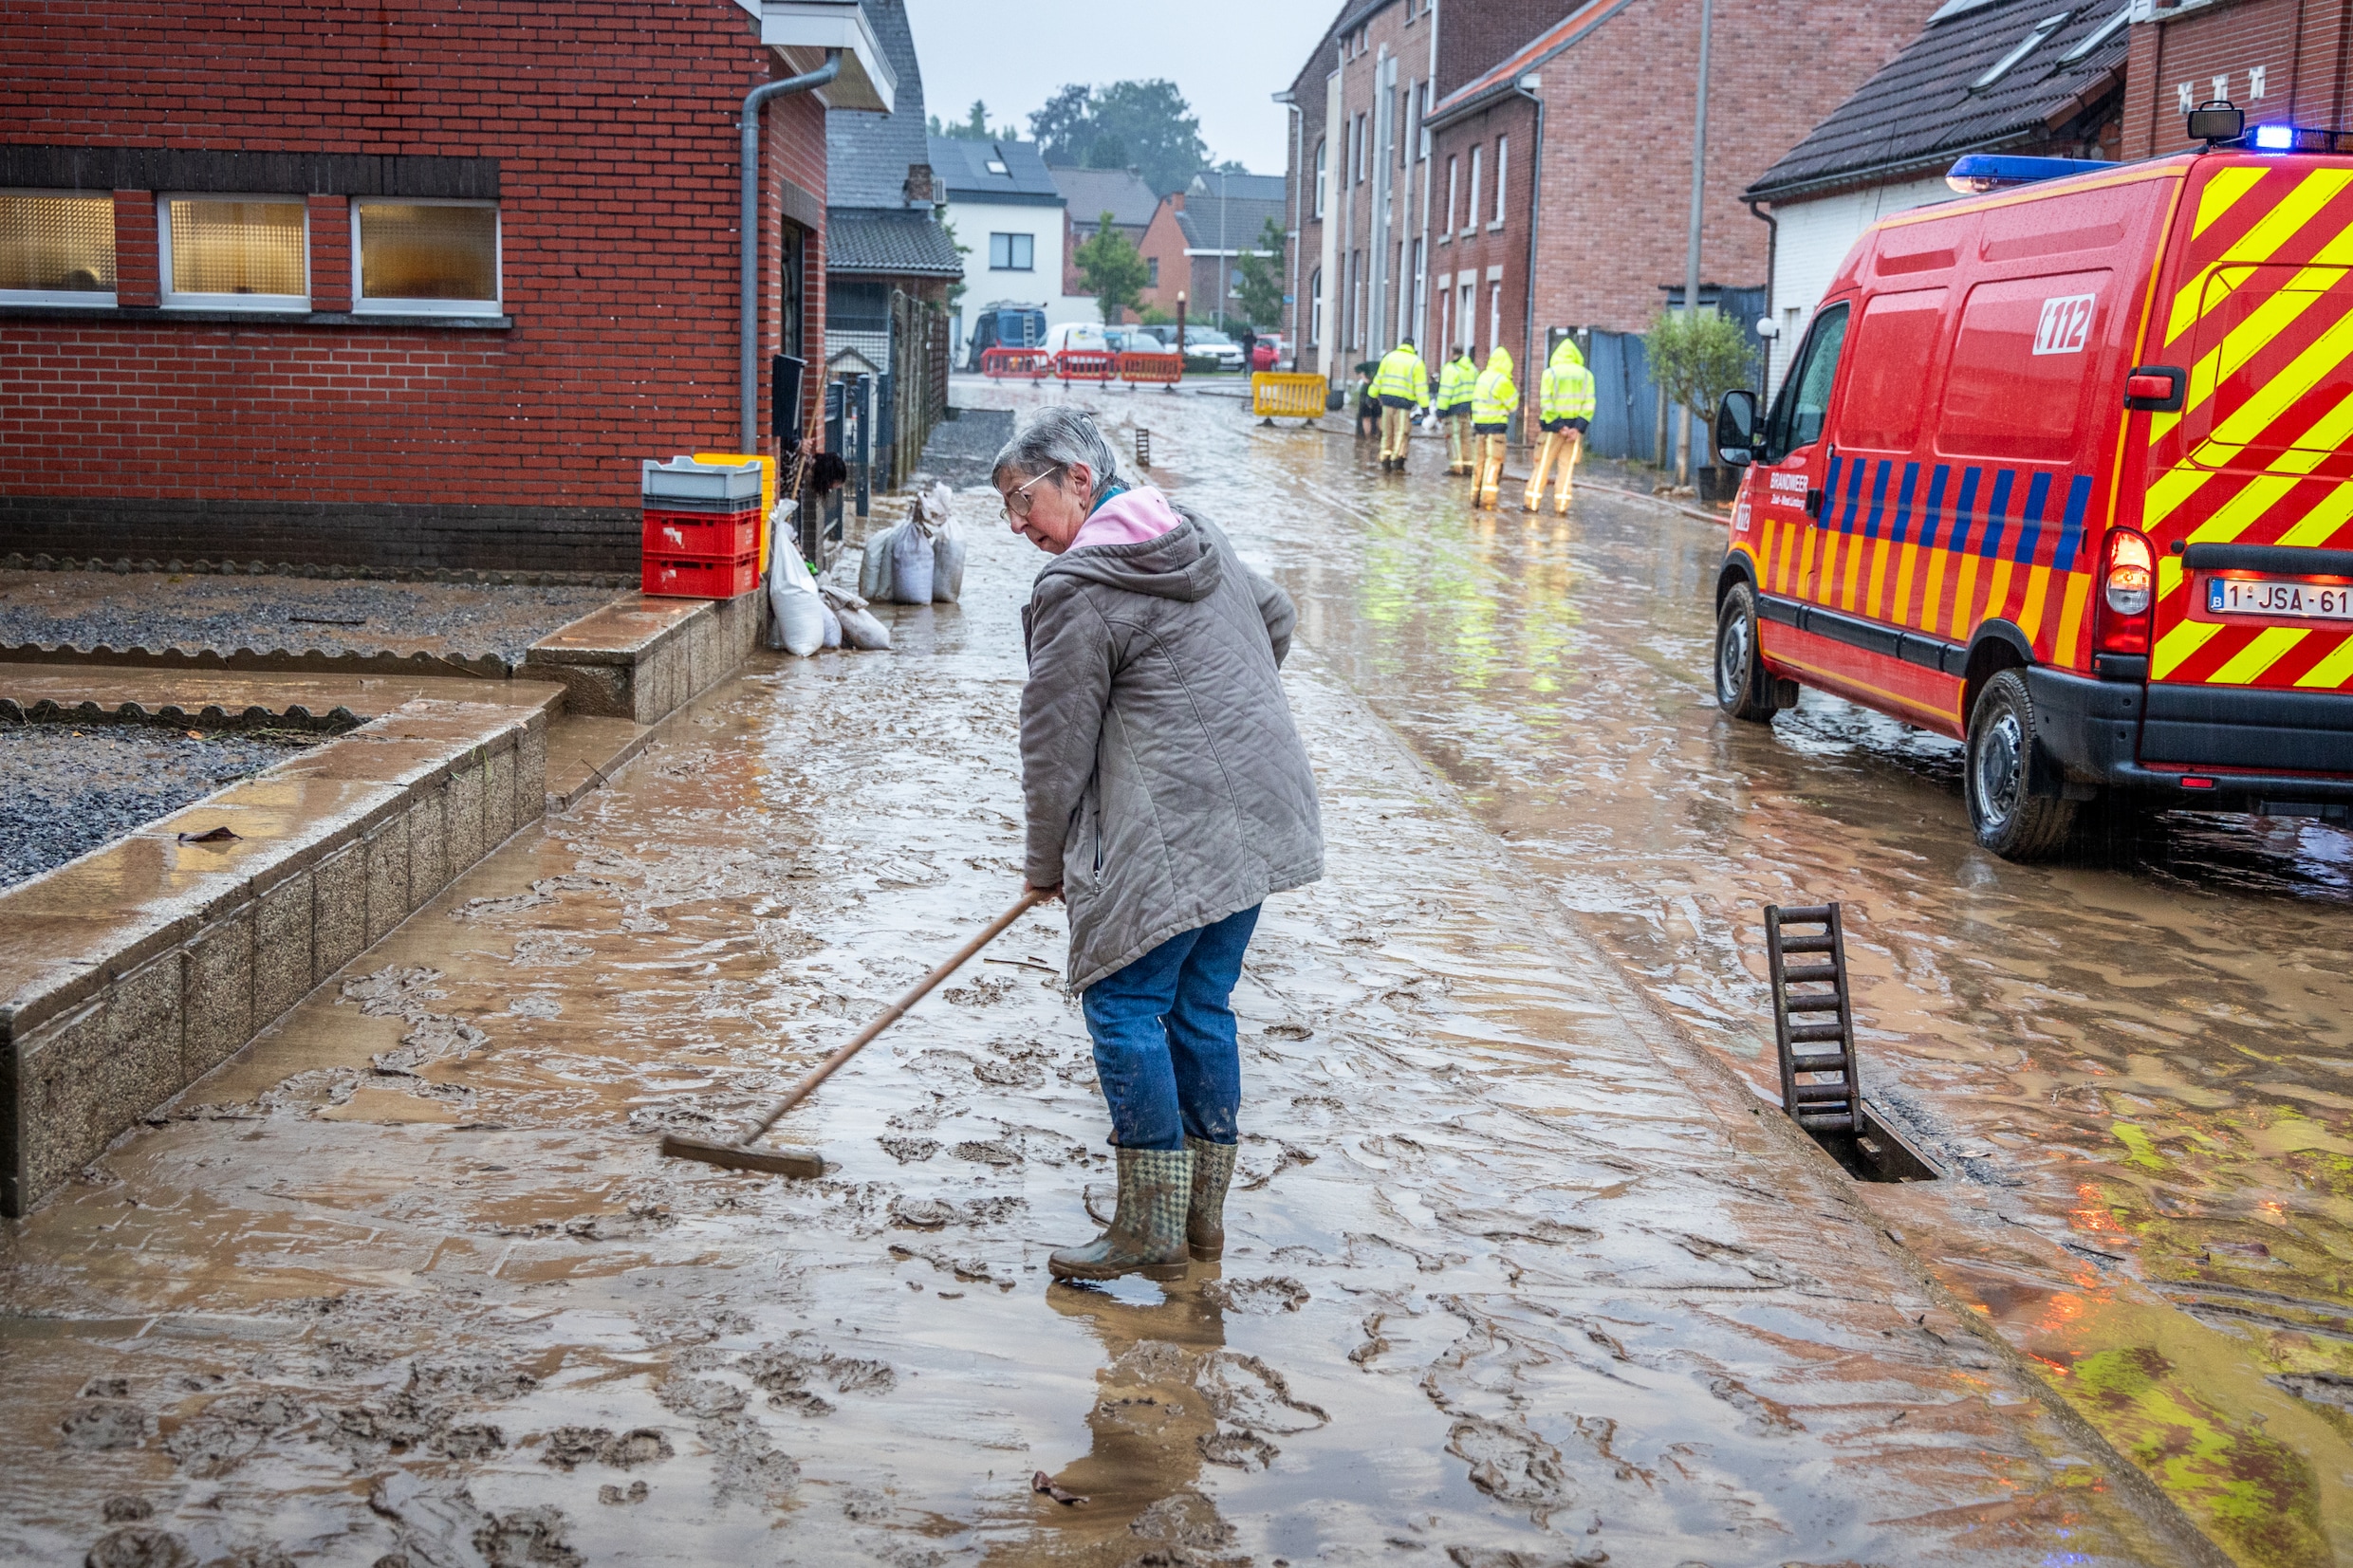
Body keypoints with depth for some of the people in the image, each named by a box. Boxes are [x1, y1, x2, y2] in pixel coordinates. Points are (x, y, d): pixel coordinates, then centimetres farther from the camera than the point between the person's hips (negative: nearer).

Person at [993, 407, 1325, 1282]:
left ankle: (1152, 1231, 2)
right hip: (1258, 816, 9)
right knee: (1201, 1005, 14)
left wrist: (1047, 861, 5)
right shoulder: (1198, 538, 15)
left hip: (1171, 834, -9)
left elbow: (1057, 741, -6)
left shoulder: (1078, 588, -11)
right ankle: (1204, 1214, 21)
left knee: (1123, 1006, -1)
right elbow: (1276, 618, 32)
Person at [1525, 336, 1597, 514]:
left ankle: (1532, 502, 5)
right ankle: (1561, 506, 2)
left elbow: (1546, 403, -9)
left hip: (1553, 426, -2)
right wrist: (1578, 428, -8)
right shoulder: (1586, 375, 6)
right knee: (1567, 466, 5)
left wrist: (1558, 427, -11)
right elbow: (1589, 405, -2)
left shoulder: (1550, 373, -1)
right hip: (1576, 426, 2)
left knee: (1543, 464, 5)